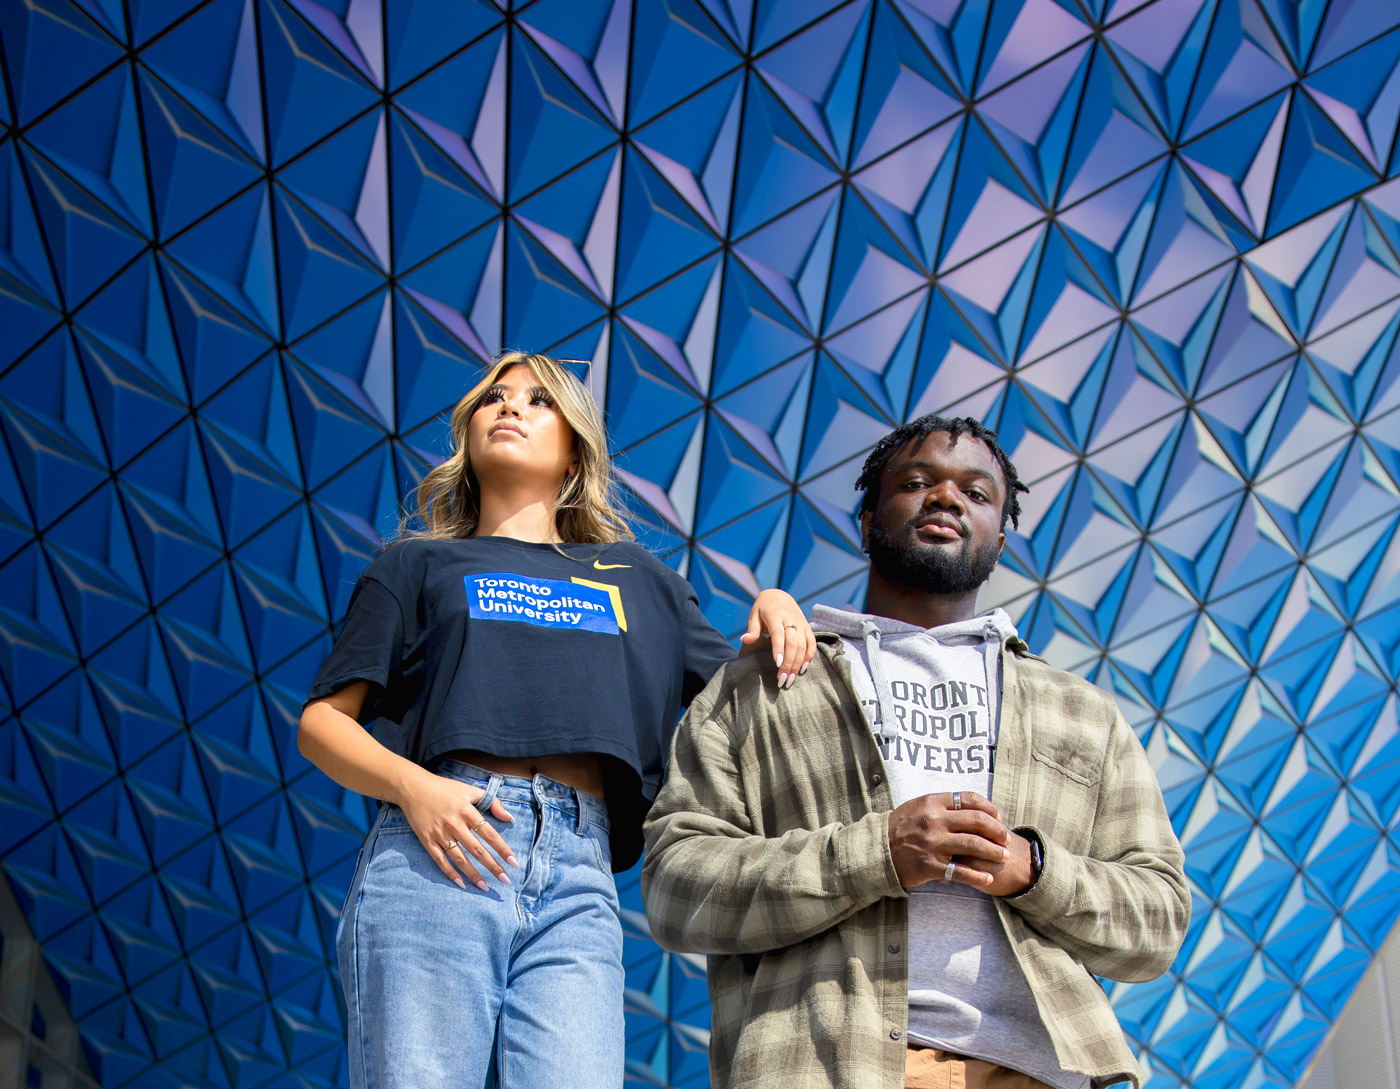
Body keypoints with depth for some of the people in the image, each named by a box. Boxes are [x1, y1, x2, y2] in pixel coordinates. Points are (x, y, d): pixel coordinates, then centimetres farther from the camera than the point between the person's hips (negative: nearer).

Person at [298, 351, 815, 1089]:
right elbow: (322, 722, 14)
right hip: (438, 857, -1)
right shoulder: (416, 566, 23)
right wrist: (412, 786, -6)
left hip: (579, 874, 1)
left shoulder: (638, 578, 29)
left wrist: (773, 616, 6)